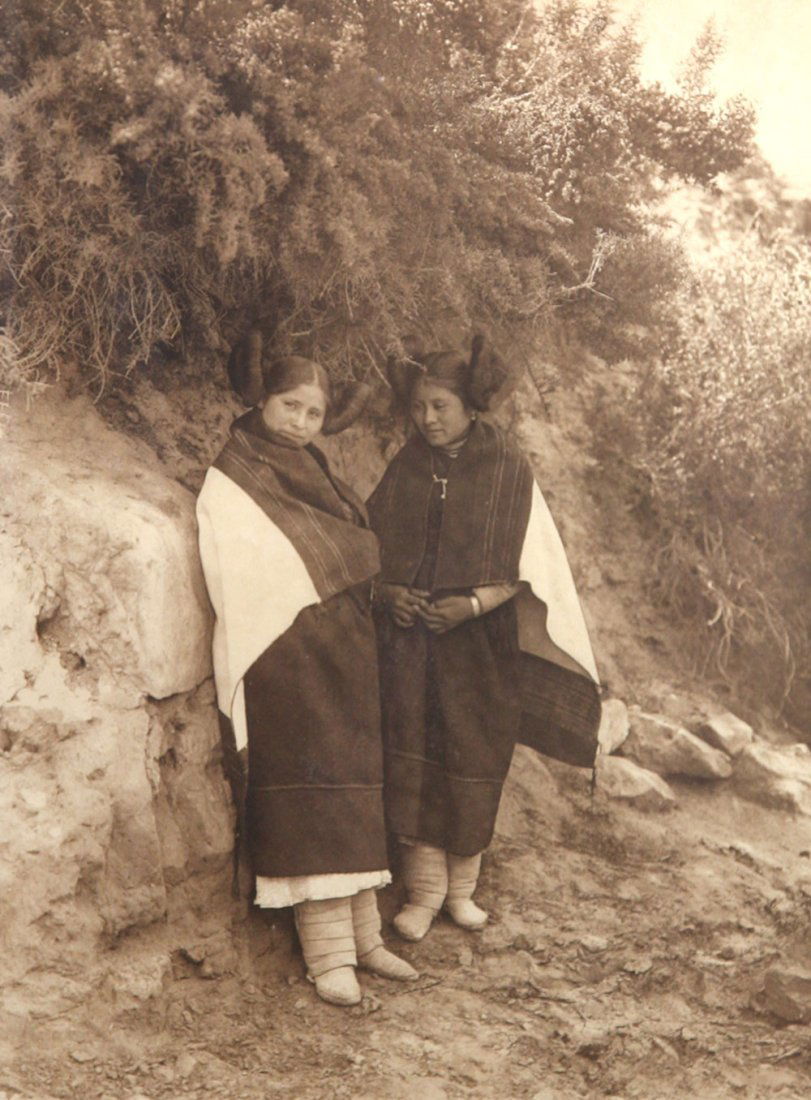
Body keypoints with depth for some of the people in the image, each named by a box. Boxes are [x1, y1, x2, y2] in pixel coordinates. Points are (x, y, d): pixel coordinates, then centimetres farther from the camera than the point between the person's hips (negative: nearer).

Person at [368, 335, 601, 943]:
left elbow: (533, 561, -5)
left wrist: (475, 603, -18)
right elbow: (374, 543, 12)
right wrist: (390, 591, -8)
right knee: (412, 760, -2)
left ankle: (461, 887, 21)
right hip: (409, 636, 2)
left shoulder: (507, 468, -3)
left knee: (471, 763, 4)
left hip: (479, 642, -2)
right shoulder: (404, 468, 6)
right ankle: (424, 888, 11)